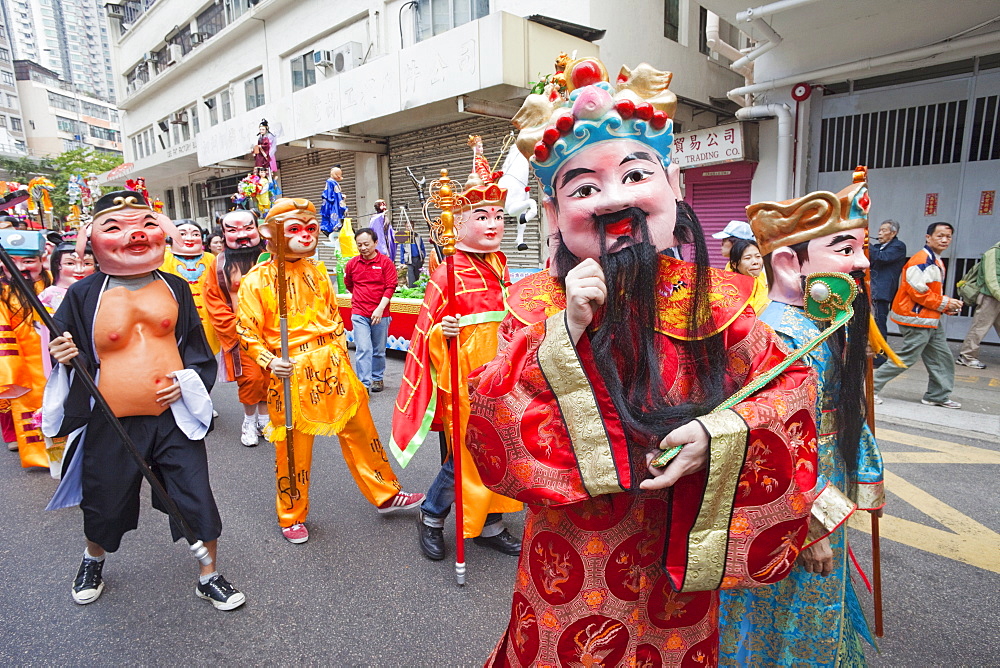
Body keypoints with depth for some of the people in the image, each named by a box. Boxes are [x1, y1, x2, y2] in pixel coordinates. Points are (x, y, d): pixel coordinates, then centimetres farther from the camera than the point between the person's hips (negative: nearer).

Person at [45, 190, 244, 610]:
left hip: (175, 415, 0)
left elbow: (197, 346, 10)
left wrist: (186, 381, -5)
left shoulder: (175, 288, 3)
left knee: (197, 499, 4)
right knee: (104, 507, 18)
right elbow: (62, 348, 10)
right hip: (112, 424, 0)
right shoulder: (83, 294, -2)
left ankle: (209, 578, 26)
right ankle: (93, 561, 52)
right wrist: (62, 355, -13)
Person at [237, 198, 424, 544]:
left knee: (361, 431, 12)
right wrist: (269, 361, -21)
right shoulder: (256, 280, -7)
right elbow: (248, 332, -6)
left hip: (333, 365, 5)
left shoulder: (317, 272, 8)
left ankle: (385, 494, 29)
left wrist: (341, 354, 13)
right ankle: (291, 516, 32)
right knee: (293, 448, 8)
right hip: (291, 373, -4)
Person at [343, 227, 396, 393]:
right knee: (363, 349, -7)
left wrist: (380, 308, -15)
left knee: (379, 350, 11)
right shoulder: (352, 263, 5)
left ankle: (378, 379, 28)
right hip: (359, 314, 1)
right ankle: (364, 384, -4)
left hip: (380, 314, -1)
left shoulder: (386, 262, -3)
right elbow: (348, 284, 22)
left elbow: (390, 287, -8)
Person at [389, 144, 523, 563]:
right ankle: (431, 518, 27)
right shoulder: (449, 273, -13)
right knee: (462, 457, 2)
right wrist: (443, 332, -32)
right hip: (463, 377, -7)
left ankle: (490, 525, 31)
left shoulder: (500, 265, 9)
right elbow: (430, 329, -12)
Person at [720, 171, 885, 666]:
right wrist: (814, 525, -22)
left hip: (827, 491, 9)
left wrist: (864, 477, 20)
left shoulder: (825, 324, 2)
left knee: (819, 610, 29)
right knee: (790, 625, 14)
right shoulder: (776, 337, -29)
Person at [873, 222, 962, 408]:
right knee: (907, 358, -7)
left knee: (941, 358, 13)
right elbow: (917, 291, -22)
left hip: (931, 319, 10)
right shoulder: (922, 260, -16)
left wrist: (946, 306, 7)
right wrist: (944, 303, -14)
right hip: (917, 318, -10)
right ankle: (872, 387, 3)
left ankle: (938, 395, 23)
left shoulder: (936, 261, 16)